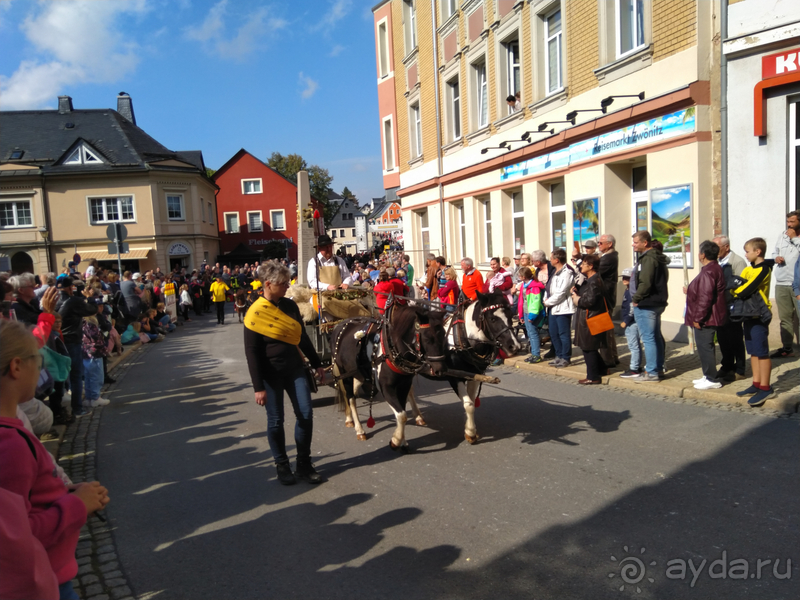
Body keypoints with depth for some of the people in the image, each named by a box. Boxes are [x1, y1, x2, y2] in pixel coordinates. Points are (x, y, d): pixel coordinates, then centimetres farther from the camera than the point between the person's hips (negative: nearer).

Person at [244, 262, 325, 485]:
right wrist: (258, 387, -14)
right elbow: (251, 352, -12)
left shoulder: (290, 305, 4)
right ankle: (282, 465, 21)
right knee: (276, 420, 4)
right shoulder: (255, 313, -12)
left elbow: (302, 337, 14)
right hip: (271, 373, -5)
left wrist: (316, 364, 17)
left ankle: (304, 464, 14)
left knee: (306, 414, 1)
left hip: (294, 368, 5)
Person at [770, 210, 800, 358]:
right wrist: (776, 258, 3)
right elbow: (774, 252, 24)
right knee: (785, 317, 11)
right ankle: (786, 348, 19)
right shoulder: (782, 236, 14)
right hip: (781, 284, 5)